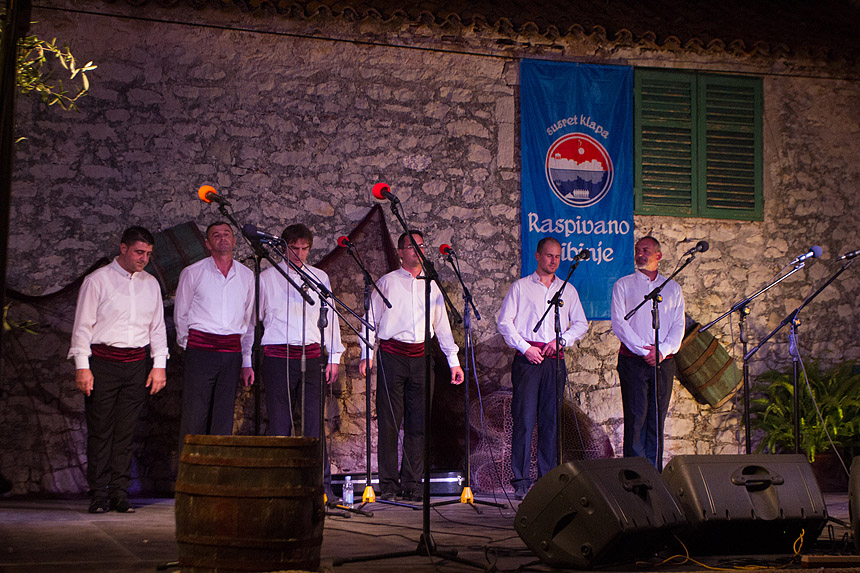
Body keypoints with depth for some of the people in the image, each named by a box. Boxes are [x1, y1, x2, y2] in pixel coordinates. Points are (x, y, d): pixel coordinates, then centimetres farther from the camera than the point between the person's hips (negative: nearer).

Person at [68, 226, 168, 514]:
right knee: (100, 430, -3)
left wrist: (159, 365, 8)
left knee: (126, 431, 3)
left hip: (136, 364, 4)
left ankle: (120, 493, 8)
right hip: (102, 361, -4)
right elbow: (82, 325, -2)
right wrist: (82, 366, -9)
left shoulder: (150, 283, 13)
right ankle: (99, 495, 2)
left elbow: (157, 326, 16)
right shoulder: (97, 280, 0)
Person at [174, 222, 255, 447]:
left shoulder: (247, 276, 13)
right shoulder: (192, 273, 4)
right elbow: (180, 314, 10)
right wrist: (189, 346, 6)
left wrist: (247, 362, 13)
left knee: (224, 418, 3)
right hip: (200, 350, -3)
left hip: (232, 352, 3)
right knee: (195, 416, -5)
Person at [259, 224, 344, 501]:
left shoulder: (320, 277, 14)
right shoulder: (267, 278, 6)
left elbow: (330, 317, 16)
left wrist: (334, 356, 11)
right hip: (277, 356, -2)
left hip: (311, 355, 2)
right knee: (279, 421, -1)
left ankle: (322, 483, 0)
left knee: (315, 420, -3)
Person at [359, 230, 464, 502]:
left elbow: (442, 325, 19)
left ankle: (412, 484, 6)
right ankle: (388, 483, 1)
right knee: (389, 422, -4)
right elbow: (371, 319, 6)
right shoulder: (387, 282, 7)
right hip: (392, 355, -3)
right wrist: (366, 354, -5)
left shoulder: (431, 286, 16)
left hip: (421, 357, 3)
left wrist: (453, 361, 13)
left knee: (418, 423, 0)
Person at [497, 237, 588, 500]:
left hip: (554, 358, 3)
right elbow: (504, 322, 3)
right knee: (524, 418, -8)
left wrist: (561, 339, -1)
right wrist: (525, 347, -8)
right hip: (527, 357, -3)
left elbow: (581, 324, 16)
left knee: (551, 419, 2)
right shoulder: (520, 286, 8)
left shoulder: (568, 290, 16)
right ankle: (521, 481, -7)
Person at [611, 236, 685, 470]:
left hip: (664, 361, 3)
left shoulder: (672, 287, 14)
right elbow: (619, 323, -3)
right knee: (636, 415, -8)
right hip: (633, 361, -3)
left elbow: (678, 325, 8)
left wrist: (663, 350, -9)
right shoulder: (624, 284, 6)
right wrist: (643, 350, -12)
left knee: (658, 417, 3)